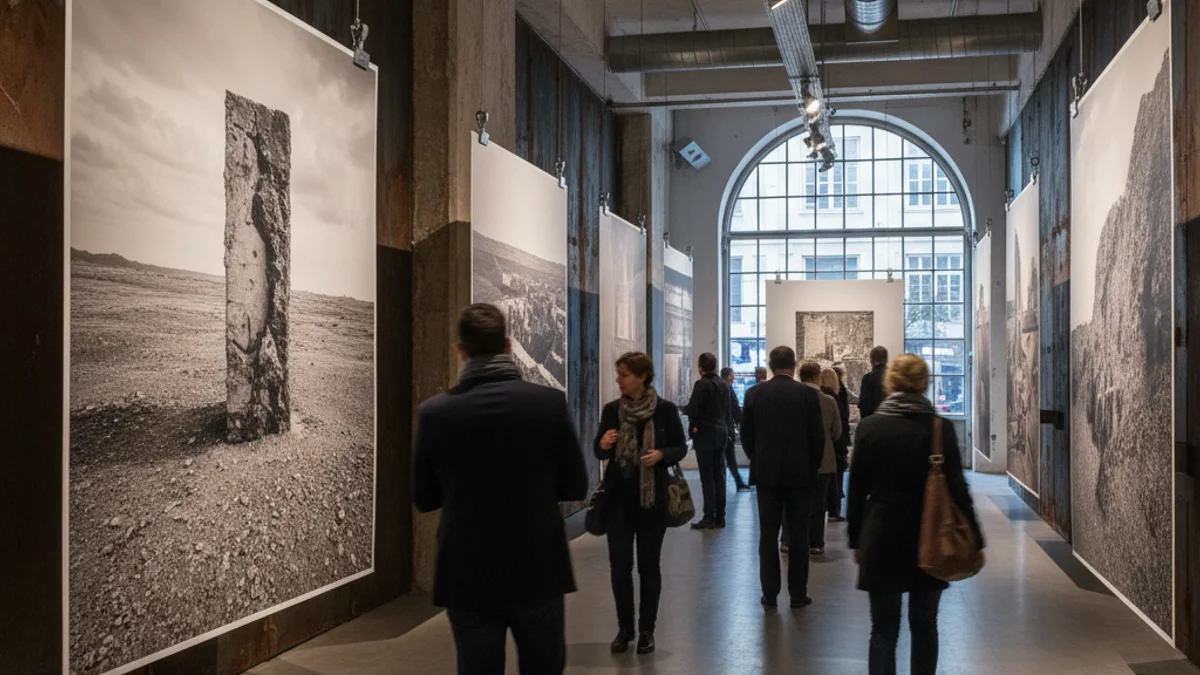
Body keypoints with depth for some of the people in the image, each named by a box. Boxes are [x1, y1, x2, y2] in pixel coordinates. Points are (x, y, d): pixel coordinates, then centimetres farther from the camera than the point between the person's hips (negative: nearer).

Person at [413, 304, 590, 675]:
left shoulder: (434, 412, -9)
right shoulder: (550, 402, -10)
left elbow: (424, 499, 1)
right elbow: (575, 487, -3)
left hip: (468, 577, 0)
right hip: (538, 571, 0)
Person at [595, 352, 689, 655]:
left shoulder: (666, 409, -6)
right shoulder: (612, 409, 1)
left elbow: (681, 447, 1)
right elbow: (599, 452, 7)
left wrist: (661, 455, -19)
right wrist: (603, 445, -16)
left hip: (653, 496, -2)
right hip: (619, 496, 2)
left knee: (649, 564, 6)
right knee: (619, 565, 2)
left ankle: (647, 630, 18)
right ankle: (624, 627, 18)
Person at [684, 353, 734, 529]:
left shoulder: (702, 384, -14)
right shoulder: (723, 384, 9)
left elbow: (692, 409, -19)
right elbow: (728, 410, 13)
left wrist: (694, 423, 0)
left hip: (705, 435, -7)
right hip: (721, 433, 7)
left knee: (707, 477, -4)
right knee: (719, 475, 10)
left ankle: (709, 517, -3)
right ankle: (720, 517, 14)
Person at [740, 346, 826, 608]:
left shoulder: (754, 393, -2)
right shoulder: (808, 394, -7)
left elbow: (746, 435, 2)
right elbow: (817, 436, -5)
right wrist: (813, 466, 10)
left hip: (766, 472, 1)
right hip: (800, 473, -1)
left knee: (768, 534, 7)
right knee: (799, 535, 6)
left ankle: (769, 593, 8)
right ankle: (798, 593, 9)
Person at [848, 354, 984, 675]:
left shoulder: (869, 427, -4)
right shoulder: (940, 428, -7)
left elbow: (856, 492, 0)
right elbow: (957, 489, -6)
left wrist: (857, 540, 9)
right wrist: (974, 539, 2)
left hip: (882, 540, 0)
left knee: (884, 628, 4)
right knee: (924, 626, 14)